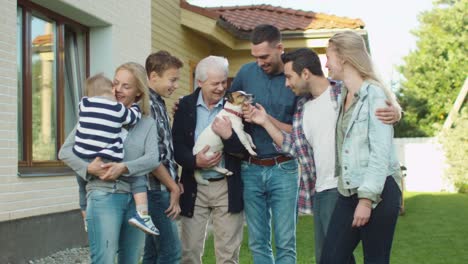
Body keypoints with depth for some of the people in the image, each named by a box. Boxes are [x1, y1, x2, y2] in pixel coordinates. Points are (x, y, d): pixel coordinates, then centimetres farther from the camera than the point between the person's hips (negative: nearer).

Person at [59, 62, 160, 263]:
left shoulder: (147, 123, 9)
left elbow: (153, 159, -6)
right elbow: (65, 151, 0)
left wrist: (124, 167, -21)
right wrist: (88, 168, -15)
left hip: (136, 198, 4)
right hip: (104, 195, -4)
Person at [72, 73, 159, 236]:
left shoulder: (83, 104, 9)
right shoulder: (118, 109, 1)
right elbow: (134, 117, 17)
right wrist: (134, 104, 36)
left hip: (83, 161, 4)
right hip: (107, 162, -4)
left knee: (83, 188, 30)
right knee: (138, 178, 8)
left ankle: (87, 223, 42)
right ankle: (142, 215, -7)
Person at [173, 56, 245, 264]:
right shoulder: (185, 106, 1)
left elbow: (246, 149, -7)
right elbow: (177, 145, -2)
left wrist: (228, 135, -24)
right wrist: (194, 161, -19)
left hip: (227, 188, -1)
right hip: (194, 188, 1)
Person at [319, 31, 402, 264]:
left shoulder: (373, 94, -10)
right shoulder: (343, 96, 14)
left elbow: (381, 152, -15)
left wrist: (367, 199, -18)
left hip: (378, 192, -7)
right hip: (349, 192, 7)